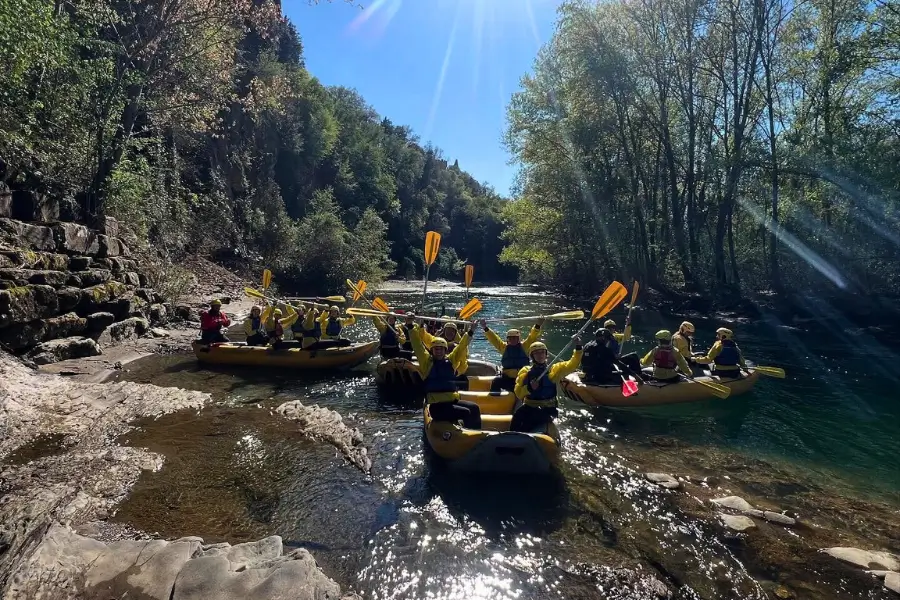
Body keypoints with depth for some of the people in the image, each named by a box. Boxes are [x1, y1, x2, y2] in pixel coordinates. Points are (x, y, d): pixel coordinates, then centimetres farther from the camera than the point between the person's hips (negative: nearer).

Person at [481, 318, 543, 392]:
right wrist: (486, 329, -5)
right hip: (507, 378, 0)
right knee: (496, 382, -25)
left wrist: (537, 326, -14)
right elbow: (494, 339, 6)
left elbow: (532, 337, 0)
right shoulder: (504, 347, 12)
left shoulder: (524, 346, 9)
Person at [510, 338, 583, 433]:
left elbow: (572, 365, -8)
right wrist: (529, 388, -19)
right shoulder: (525, 371, 7)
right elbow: (518, 393, 1)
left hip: (548, 410, -2)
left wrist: (578, 348, -21)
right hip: (529, 407, 2)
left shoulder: (554, 370, 6)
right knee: (517, 417, -30)